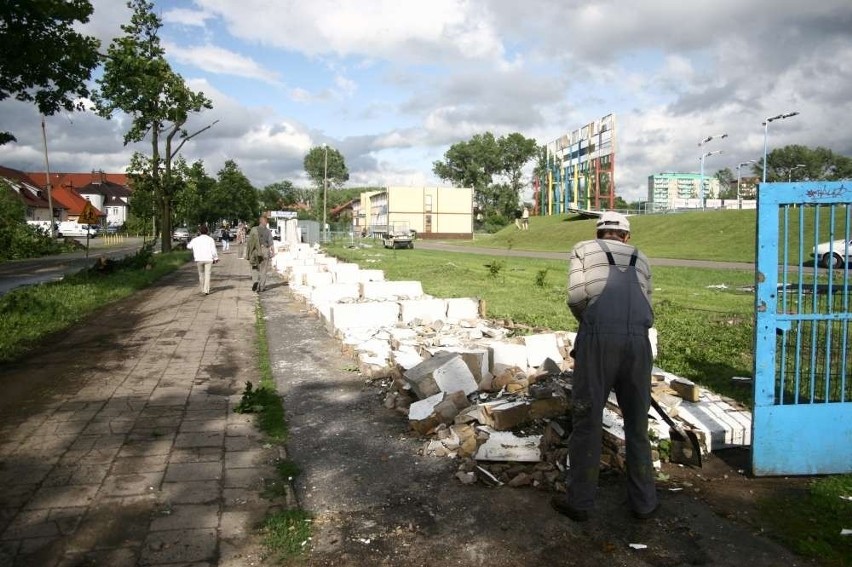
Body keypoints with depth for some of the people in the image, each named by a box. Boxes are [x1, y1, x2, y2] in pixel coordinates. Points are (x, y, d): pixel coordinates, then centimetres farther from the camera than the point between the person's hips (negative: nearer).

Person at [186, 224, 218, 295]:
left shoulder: (195, 240, 4)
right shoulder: (210, 239, -1)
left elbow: (188, 246, 18)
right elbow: (213, 250, -5)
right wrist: (216, 258, 8)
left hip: (199, 259, 2)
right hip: (208, 259, -2)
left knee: (201, 274, 17)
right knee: (207, 274, 1)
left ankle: (203, 289, 24)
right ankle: (206, 290, -7)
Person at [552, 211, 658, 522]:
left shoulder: (583, 249, 16)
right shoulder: (640, 259, 26)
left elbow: (576, 297, 2)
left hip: (598, 337, -3)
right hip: (638, 340, 3)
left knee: (587, 420, 7)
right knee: (637, 423, 16)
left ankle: (579, 501, 17)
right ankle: (643, 501, 26)